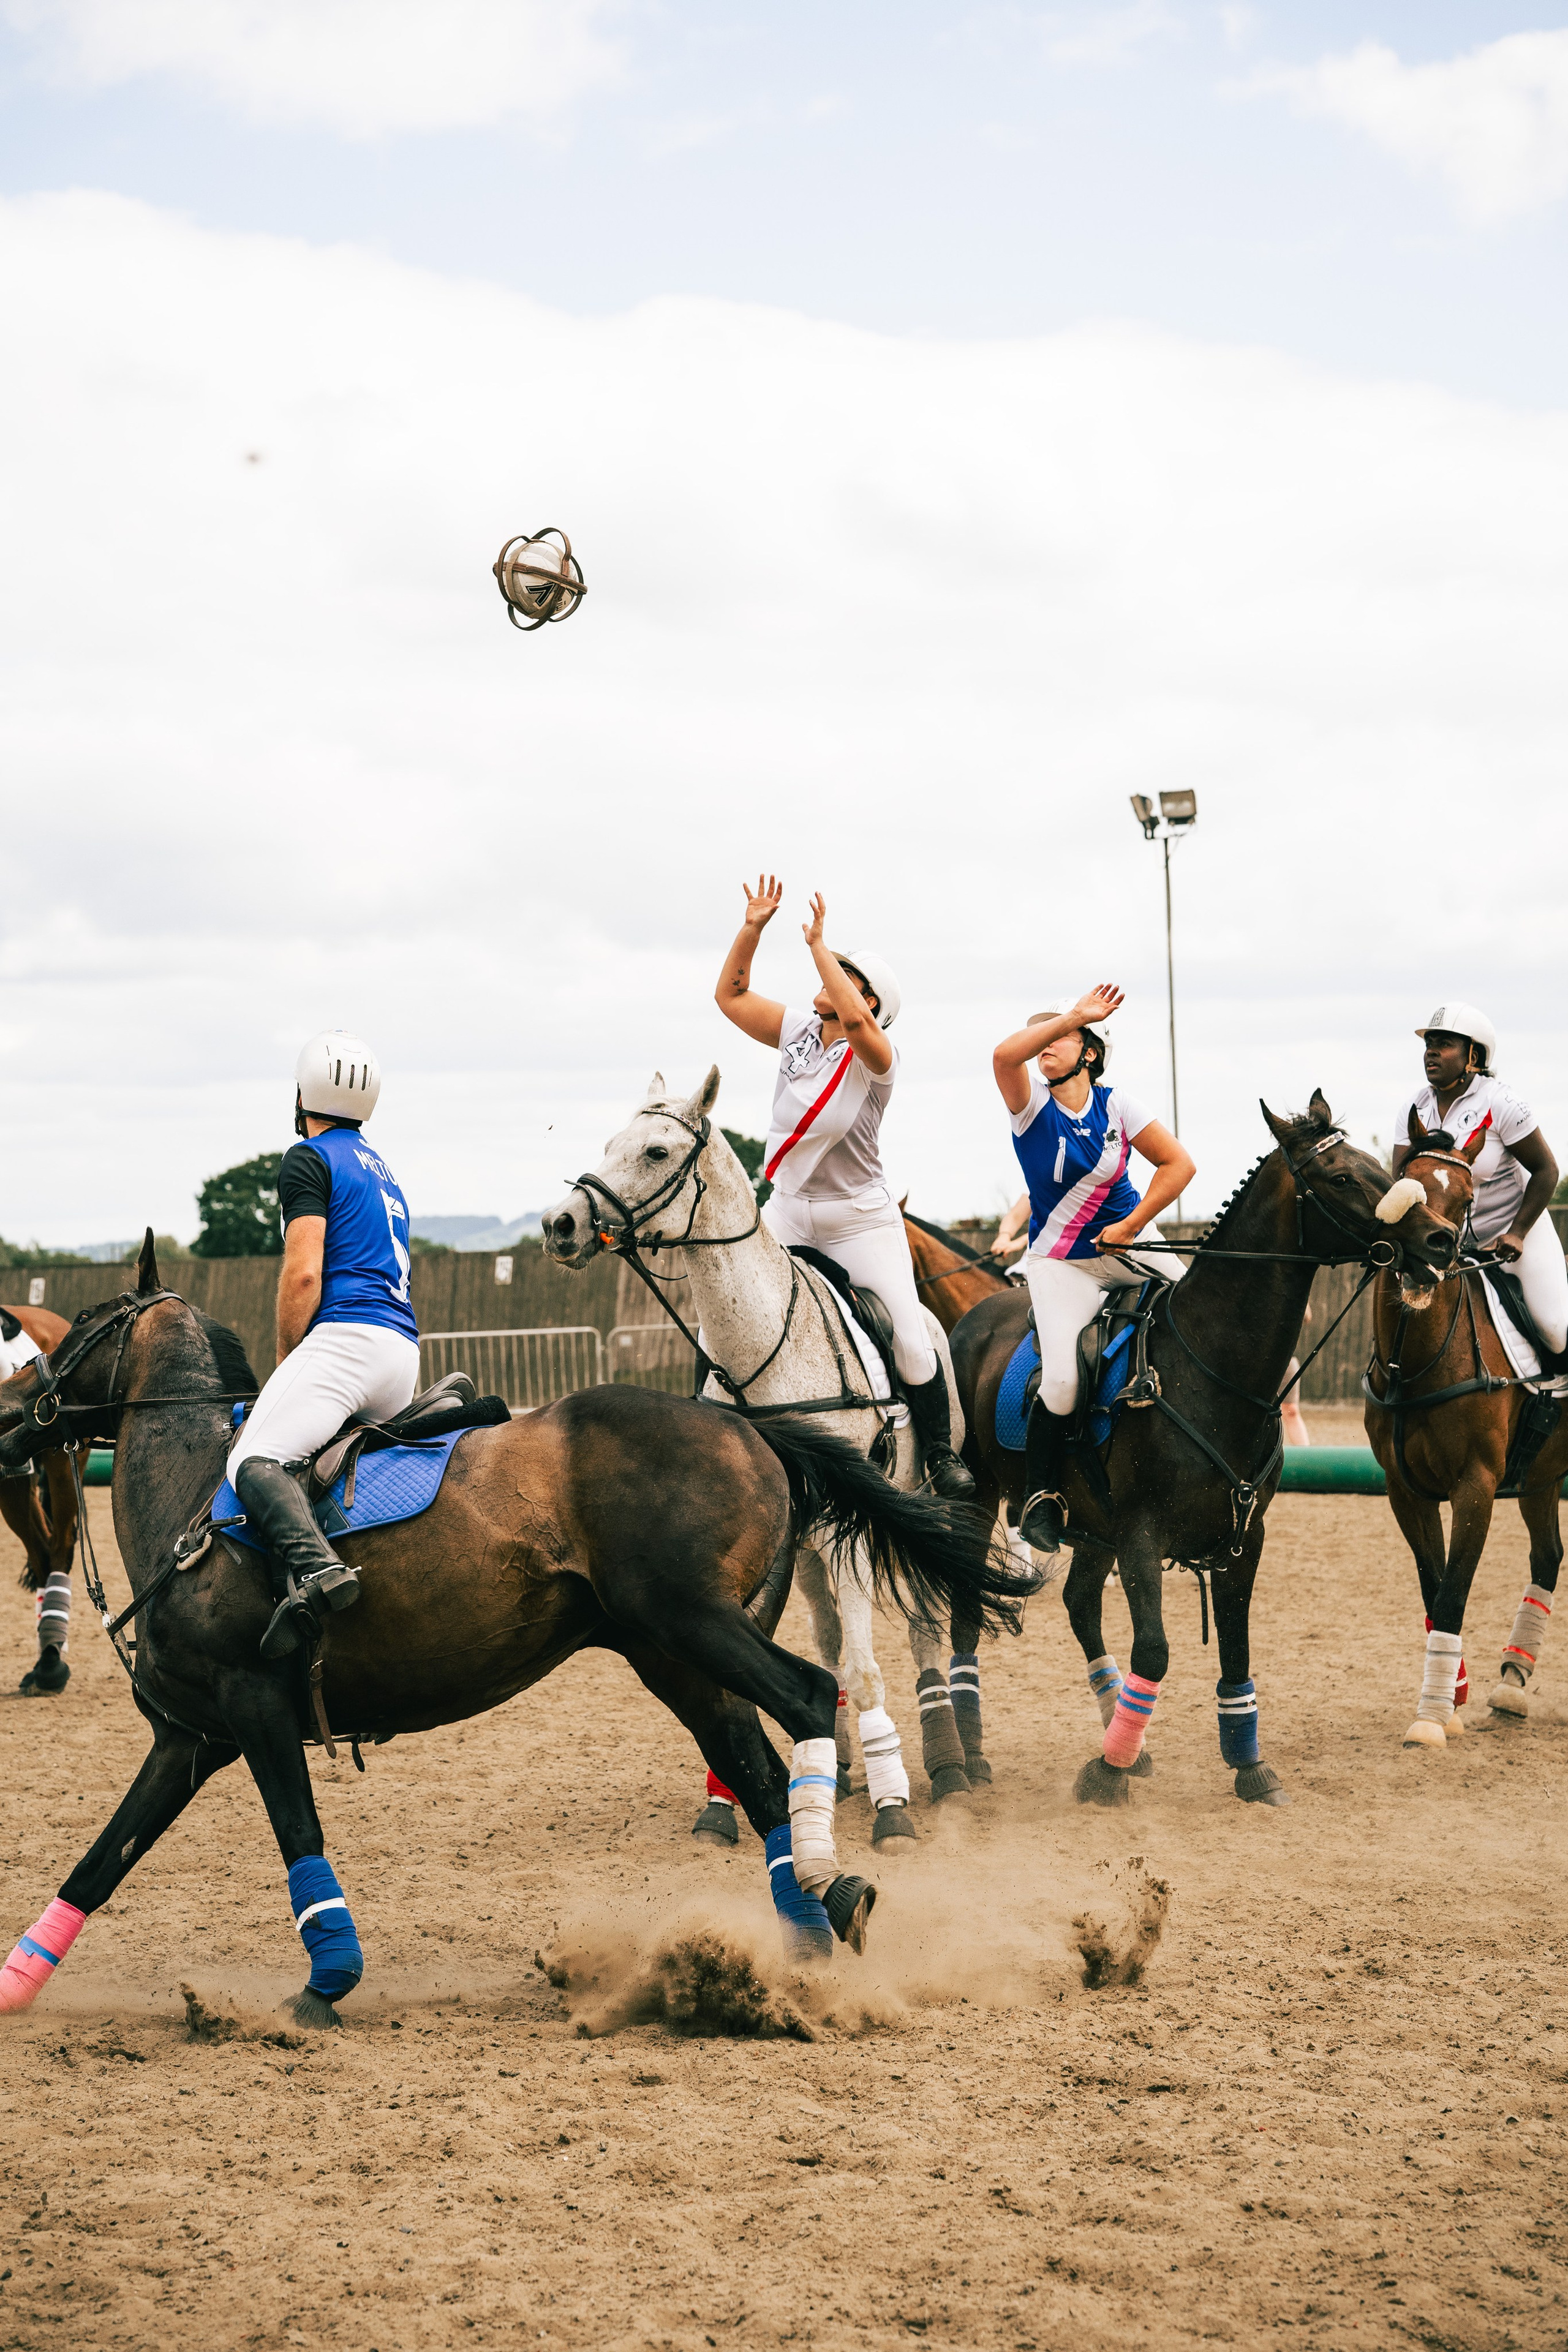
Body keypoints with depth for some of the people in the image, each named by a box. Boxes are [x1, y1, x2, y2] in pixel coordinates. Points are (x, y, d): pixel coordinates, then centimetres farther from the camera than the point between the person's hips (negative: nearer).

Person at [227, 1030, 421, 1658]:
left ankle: (314, 1567, -45)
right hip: (404, 1349, 9)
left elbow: (304, 1275, -10)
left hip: (346, 1335, -9)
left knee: (255, 1458, -21)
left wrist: (285, 1363, 1)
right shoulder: (380, 1170, 29)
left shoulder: (309, 1159, 2)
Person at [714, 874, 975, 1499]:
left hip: (859, 1218, -5)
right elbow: (730, 995, 3)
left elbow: (855, 1019, -37)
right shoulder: (797, 1033, 4)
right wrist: (753, 928, -7)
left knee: (910, 1341, -9)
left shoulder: (877, 1058, -14)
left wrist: (818, 943, -32)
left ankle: (940, 1453, 8)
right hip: (784, 1210, 5)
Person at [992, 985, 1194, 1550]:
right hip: (1060, 1261, -3)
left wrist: (1132, 1226, -9)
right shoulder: (1032, 1102, -8)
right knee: (1062, 1379, -23)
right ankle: (1040, 1496, -1)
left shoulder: (1116, 1103, -1)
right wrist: (1074, 1015, -29)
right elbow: (1006, 1054, -30)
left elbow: (1178, 1164, -1)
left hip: (1129, 1245, 3)